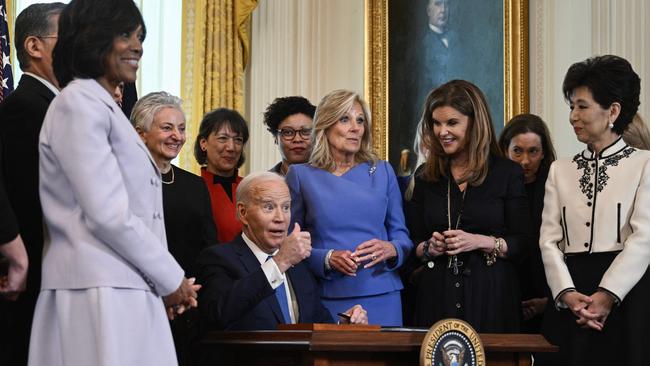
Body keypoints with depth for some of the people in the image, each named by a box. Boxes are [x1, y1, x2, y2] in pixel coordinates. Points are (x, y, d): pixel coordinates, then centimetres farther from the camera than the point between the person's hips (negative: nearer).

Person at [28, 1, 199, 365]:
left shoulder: (106, 108, 21)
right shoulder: (78, 103, -7)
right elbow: (108, 215, -14)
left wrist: (170, 282, 6)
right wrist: (172, 279, -6)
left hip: (130, 293, 9)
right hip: (99, 296, -9)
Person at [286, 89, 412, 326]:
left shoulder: (382, 172, 9)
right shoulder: (301, 175, 4)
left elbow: (401, 233, 11)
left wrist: (390, 249, -11)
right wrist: (327, 258, -15)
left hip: (381, 297, 2)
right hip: (326, 299, -2)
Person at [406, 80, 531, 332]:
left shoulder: (507, 173, 1)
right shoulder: (425, 176, 10)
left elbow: (522, 244, -2)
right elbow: (413, 242, 13)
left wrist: (481, 242, -15)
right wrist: (429, 248, -7)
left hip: (490, 295, -2)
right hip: (436, 296, 2)